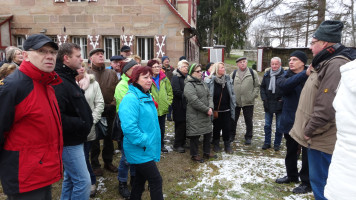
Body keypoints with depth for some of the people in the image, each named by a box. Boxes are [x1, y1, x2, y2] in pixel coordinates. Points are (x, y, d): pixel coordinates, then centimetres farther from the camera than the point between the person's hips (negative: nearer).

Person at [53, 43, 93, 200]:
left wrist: (87, 121, 6)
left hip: (74, 140, 10)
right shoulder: (59, 83, -21)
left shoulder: (68, 79, 13)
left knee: (71, 179, 21)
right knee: (83, 182, -3)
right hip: (69, 142, -10)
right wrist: (80, 124, -21)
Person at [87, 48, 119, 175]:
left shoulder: (112, 74, 7)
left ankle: (108, 162, 30)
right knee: (94, 138, 8)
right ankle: (95, 164, 23)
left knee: (109, 137, 14)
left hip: (109, 111, 3)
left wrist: (113, 103, -3)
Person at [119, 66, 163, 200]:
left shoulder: (147, 97, 11)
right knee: (156, 180, -2)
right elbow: (129, 127, -28)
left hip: (147, 149, 9)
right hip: (140, 151, -9)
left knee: (141, 179, 21)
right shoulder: (131, 99, -19)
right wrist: (144, 141, -21)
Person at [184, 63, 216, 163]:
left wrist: (210, 107, -8)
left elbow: (209, 96, 10)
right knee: (195, 135, 2)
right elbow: (194, 101, -22)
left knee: (208, 133, 15)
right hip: (195, 116, -8)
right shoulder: (189, 85, -14)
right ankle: (194, 155, 19)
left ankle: (207, 152, 31)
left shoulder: (202, 83, 13)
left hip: (206, 115, 8)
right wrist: (206, 109, -17)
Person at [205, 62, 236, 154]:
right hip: (216, 110, -3)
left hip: (226, 110, 3)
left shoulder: (227, 79, 4)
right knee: (216, 127, 11)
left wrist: (233, 106, 6)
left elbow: (231, 94, 8)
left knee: (227, 128, 7)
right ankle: (216, 144, 29)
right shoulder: (210, 81, -10)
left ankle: (227, 145, 23)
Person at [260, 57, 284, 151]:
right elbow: (262, 87, 10)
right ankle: (267, 142, 26)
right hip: (268, 104, 4)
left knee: (279, 126, 9)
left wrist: (283, 99, -14)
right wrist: (264, 98, 0)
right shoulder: (267, 74, 4)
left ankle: (277, 144, 23)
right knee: (267, 125, 13)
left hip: (279, 104, -4)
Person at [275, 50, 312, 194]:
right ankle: (292, 175, 39)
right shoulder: (286, 75, 2)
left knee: (307, 153, 6)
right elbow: (283, 85, -23)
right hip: (289, 121, 5)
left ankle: (307, 182, 23)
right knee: (291, 150, 19)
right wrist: (304, 74, -32)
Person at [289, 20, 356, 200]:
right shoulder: (326, 63, 14)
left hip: (322, 138, -10)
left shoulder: (336, 65, -21)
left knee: (320, 183, 2)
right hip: (317, 135, 10)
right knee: (317, 180, 21)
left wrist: (309, 130, -17)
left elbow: (326, 107, -26)